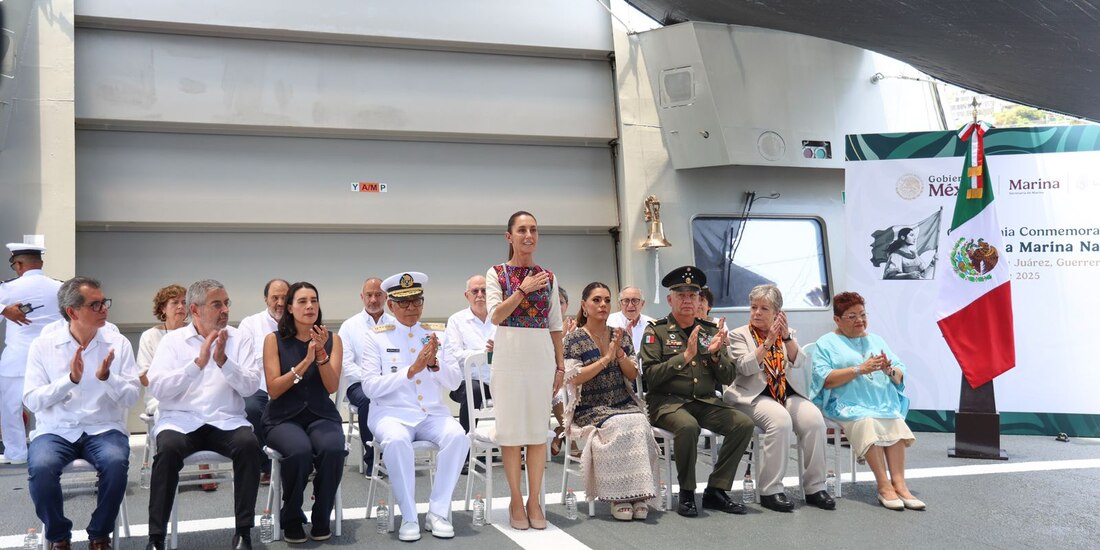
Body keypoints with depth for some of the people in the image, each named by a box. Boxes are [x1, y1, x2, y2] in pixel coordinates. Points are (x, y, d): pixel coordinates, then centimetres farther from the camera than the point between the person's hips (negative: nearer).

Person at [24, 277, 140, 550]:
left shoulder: (118, 343, 2)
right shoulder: (43, 346, 1)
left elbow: (131, 397, -2)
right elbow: (32, 400, -6)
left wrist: (106, 377, -20)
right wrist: (71, 379, -19)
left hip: (103, 428, 0)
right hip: (55, 430, 0)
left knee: (116, 463, -31)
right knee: (40, 467, -31)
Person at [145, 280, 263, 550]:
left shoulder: (239, 339, 8)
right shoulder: (173, 340, 6)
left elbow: (251, 386, -3)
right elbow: (157, 388, -7)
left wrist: (223, 361, -17)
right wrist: (198, 363, -16)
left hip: (227, 421, 1)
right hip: (181, 420, -1)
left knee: (249, 444, -30)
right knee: (168, 449, -32)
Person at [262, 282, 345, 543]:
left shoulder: (332, 339, 6)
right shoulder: (274, 340, 2)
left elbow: (332, 387, -4)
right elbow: (273, 390, -6)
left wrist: (321, 353, -19)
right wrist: (305, 361, -17)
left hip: (321, 414, 2)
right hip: (283, 417, -1)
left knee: (333, 449, -32)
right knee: (299, 451, -34)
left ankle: (322, 519, -8)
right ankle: (291, 519, -7)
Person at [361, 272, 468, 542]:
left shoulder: (437, 333, 9)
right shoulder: (376, 337, 1)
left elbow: (454, 382, 6)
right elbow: (370, 386, -9)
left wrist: (434, 364, -15)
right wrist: (411, 371, -19)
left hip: (433, 413, 3)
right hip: (392, 413, -2)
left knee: (458, 437, -28)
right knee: (396, 441, -35)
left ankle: (438, 512, -14)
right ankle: (409, 517, -19)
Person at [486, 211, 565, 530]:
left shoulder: (548, 277, 10)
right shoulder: (496, 273, 2)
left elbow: (555, 326, 11)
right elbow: (496, 316, -9)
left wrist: (560, 365, 8)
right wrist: (523, 289, -13)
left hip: (541, 356, 3)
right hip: (509, 355, -2)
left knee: (538, 426, 4)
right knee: (511, 426, 1)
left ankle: (534, 500, 14)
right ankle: (516, 501, 12)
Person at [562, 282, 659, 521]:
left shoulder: (620, 336, 14)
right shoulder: (574, 339, 1)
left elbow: (633, 375, 11)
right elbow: (574, 378, -10)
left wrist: (620, 353, -8)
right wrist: (606, 357, -13)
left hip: (625, 404, 4)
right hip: (591, 409, -3)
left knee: (640, 424, -29)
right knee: (618, 427, -33)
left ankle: (638, 495, -24)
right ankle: (619, 496, -24)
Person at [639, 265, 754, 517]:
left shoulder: (711, 330, 11)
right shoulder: (656, 331, 0)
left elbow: (728, 379, 9)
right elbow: (650, 376, -11)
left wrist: (715, 353, -10)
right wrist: (685, 357, -18)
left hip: (706, 402, 5)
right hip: (668, 401, -4)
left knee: (744, 423, -19)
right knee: (688, 426, -35)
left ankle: (716, 490, -7)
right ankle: (686, 494, -14)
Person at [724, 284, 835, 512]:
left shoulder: (788, 333, 16)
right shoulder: (738, 335, 7)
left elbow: (800, 363, 0)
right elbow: (746, 367, -10)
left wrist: (786, 337, -14)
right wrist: (768, 341, -17)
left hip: (788, 394, 4)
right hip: (755, 396, -4)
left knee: (814, 420, -25)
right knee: (780, 420, -34)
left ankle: (815, 487, -12)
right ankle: (770, 491, -25)